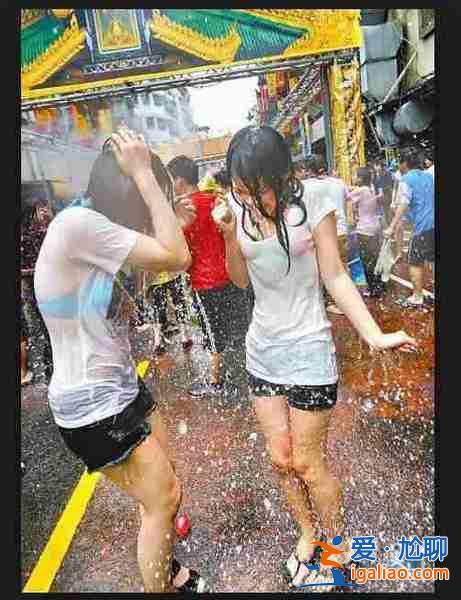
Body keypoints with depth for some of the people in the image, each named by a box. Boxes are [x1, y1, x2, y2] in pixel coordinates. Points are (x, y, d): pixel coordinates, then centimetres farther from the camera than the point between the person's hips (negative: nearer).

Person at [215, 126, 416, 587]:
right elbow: (241, 279, 4)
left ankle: (337, 545, 38)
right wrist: (229, 235, -13)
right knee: (280, 459, 16)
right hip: (262, 347, 5)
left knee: (308, 464, 9)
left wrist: (374, 335, -19)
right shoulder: (239, 206, -1)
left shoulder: (311, 199, -12)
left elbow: (335, 276, -9)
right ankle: (308, 533, 44)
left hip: (307, 347, -4)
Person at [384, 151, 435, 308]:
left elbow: (403, 205, -18)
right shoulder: (429, 176, 18)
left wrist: (392, 227, -23)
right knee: (431, 259, 15)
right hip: (432, 223, 7)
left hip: (423, 226, -7)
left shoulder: (406, 180, -6)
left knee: (415, 262, 1)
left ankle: (417, 297, 4)